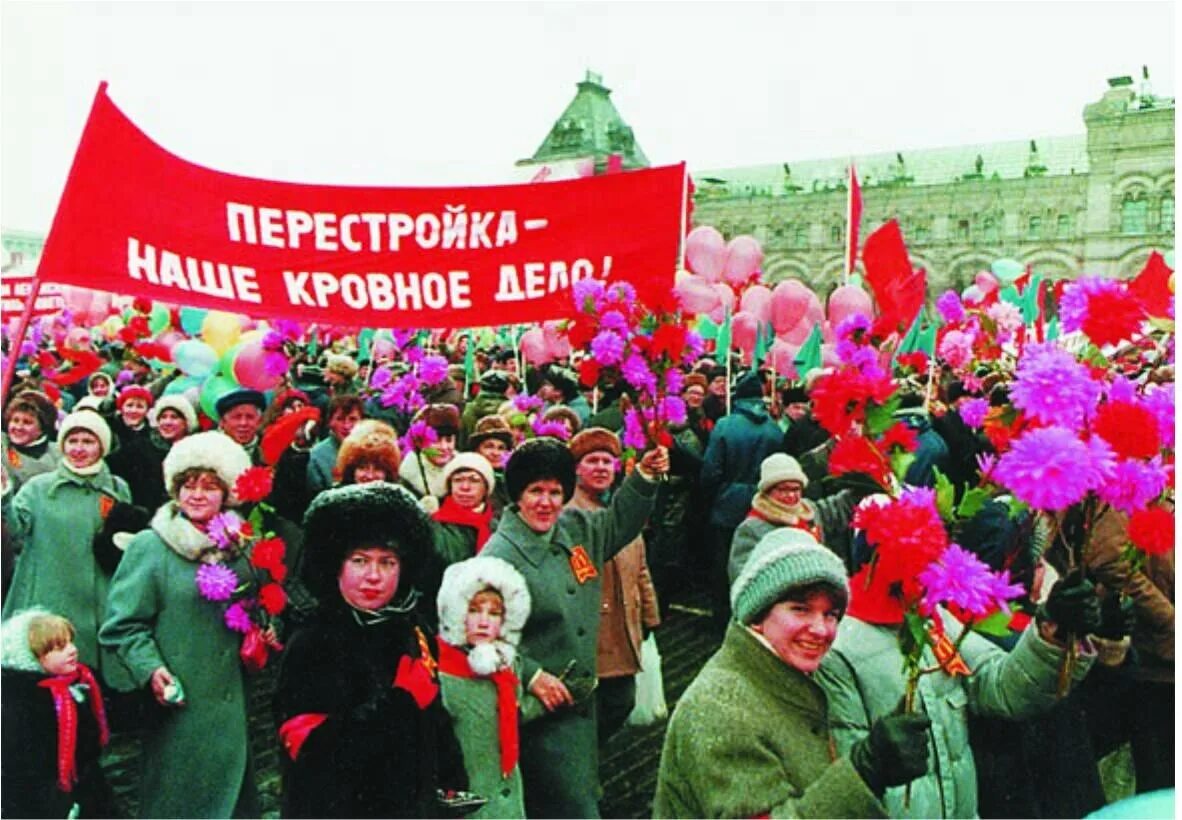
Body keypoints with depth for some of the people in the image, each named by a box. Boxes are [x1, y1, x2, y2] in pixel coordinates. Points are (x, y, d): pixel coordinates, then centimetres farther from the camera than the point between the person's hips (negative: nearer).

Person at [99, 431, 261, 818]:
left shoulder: (237, 547, 8)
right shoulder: (150, 546, -6)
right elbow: (123, 623, -8)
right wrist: (150, 669, -19)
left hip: (228, 700, 5)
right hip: (177, 700, -4)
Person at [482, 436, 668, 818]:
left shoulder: (577, 529, 4)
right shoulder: (501, 554, -18)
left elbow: (617, 524, 21)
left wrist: (644, 475, 10)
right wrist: (532, 675, -27)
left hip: (582, 701, 8)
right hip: (542, 708, -8)